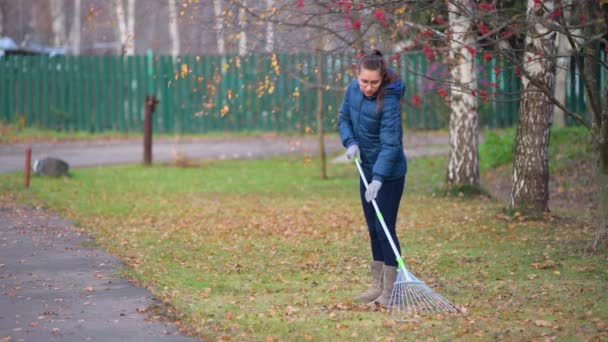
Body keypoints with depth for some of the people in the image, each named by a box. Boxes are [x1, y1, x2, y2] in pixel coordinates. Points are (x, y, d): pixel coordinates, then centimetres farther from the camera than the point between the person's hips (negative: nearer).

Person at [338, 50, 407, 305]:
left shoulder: (389, 100, -24)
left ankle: (390, 290, -4)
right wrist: (350, 142, -9)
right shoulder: (353, 89, -4)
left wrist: (378, 179, -35)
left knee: (385, 229, -8)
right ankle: (377, 286, 19)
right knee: (373, 229, 12)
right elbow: (344, 119, 11)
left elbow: (390, 143, -28)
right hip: (367, 169, 7)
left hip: (389, 173, -7)